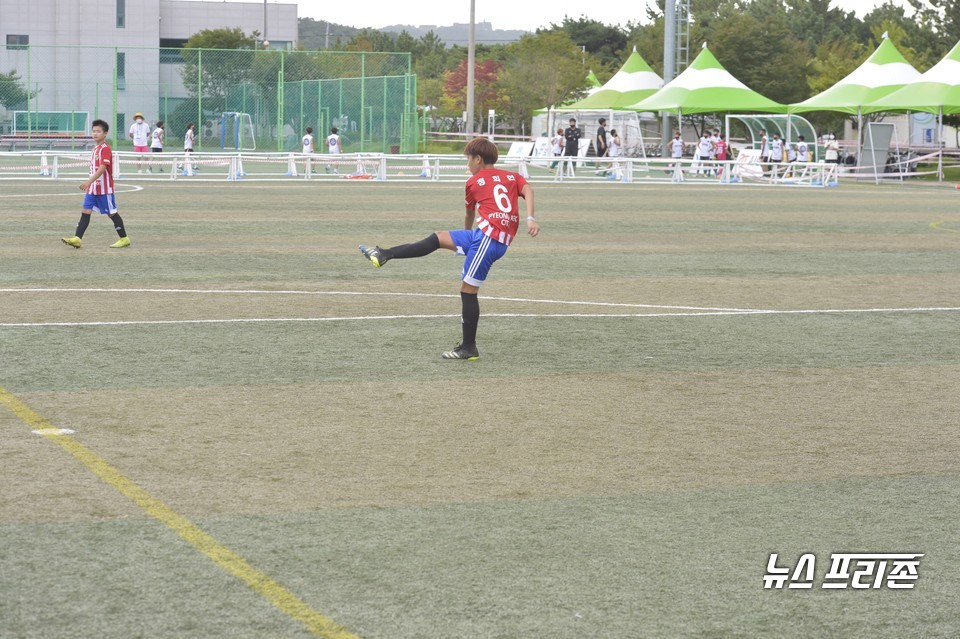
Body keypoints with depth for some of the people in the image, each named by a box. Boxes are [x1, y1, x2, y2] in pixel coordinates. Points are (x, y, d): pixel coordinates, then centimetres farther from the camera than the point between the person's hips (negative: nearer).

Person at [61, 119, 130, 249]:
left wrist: (89, 181, -30)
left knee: (112, 213, 2)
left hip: (104, 188, -8)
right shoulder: (95, 148, 13)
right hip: (92, 189, 8)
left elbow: (102, 168, -24)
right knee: (85, 211, -2)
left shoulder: (105, 148, -14)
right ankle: (77, 239, -8)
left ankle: (124, 239, 13)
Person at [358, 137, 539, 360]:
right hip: (502, 240, 7)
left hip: (487, 236, -7)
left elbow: (469, 214, 24)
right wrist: (531, 218, -14)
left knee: (468, 289, -1)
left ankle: (469, 348, 0)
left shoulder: (475, 181, 9)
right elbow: (527, 189, -2)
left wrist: (468, 232, 45)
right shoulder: (512, 176, 20)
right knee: (438, 238, 12)